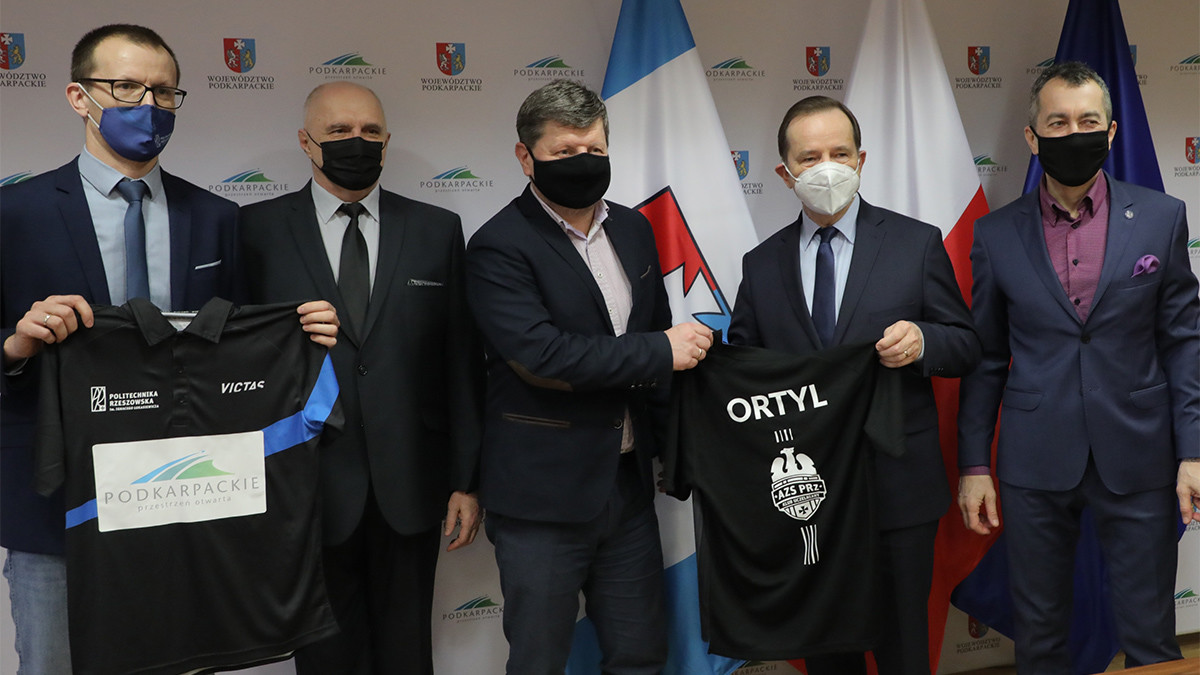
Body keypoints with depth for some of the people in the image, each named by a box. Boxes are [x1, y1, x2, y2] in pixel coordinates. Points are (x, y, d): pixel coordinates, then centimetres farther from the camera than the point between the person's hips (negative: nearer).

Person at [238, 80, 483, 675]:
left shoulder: (436, 229, 4)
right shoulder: (259, 229, 0)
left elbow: (462, 362, 4)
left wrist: (467, 480, 2)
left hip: (410, 488, 1)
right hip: (309, 486, -1)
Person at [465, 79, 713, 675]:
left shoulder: (634, 230, 9)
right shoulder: (499, 247, -12)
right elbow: (541, 356, -24)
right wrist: (660, 353, -18)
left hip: (629, 482, 6)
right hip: (544, 496, -6)